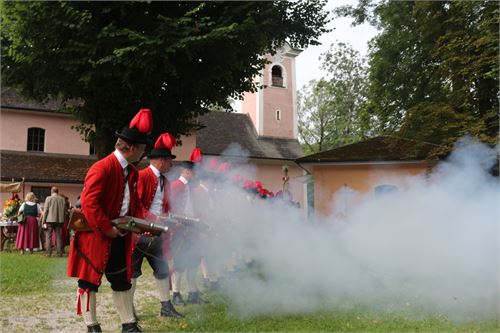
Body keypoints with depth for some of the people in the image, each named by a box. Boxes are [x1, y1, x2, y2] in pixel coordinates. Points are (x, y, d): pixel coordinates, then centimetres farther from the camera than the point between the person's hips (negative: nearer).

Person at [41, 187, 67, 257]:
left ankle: (48, 253, 0)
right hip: (60, 220, 3)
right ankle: (59, 253, 6)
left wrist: (43, 221, 0)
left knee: (48, 237, 3)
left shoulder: (49, 198, -4)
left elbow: (45, 211, -4)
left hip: (50, 220, -3)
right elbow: (65, 211, 8)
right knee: (58, 237, 7)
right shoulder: (62, 199, 5)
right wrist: (63, 221, 16)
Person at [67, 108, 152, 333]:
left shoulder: (132, 172, 8)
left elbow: (134, 202, 17)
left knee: (122, 280, 12)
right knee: (90, 279, 5)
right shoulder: (102, 168, -19)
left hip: (120, 235, 9)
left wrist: (140, 222, 0)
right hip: (96, 235, -8)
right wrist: (106, 228, -21)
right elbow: (88, 202, -24)